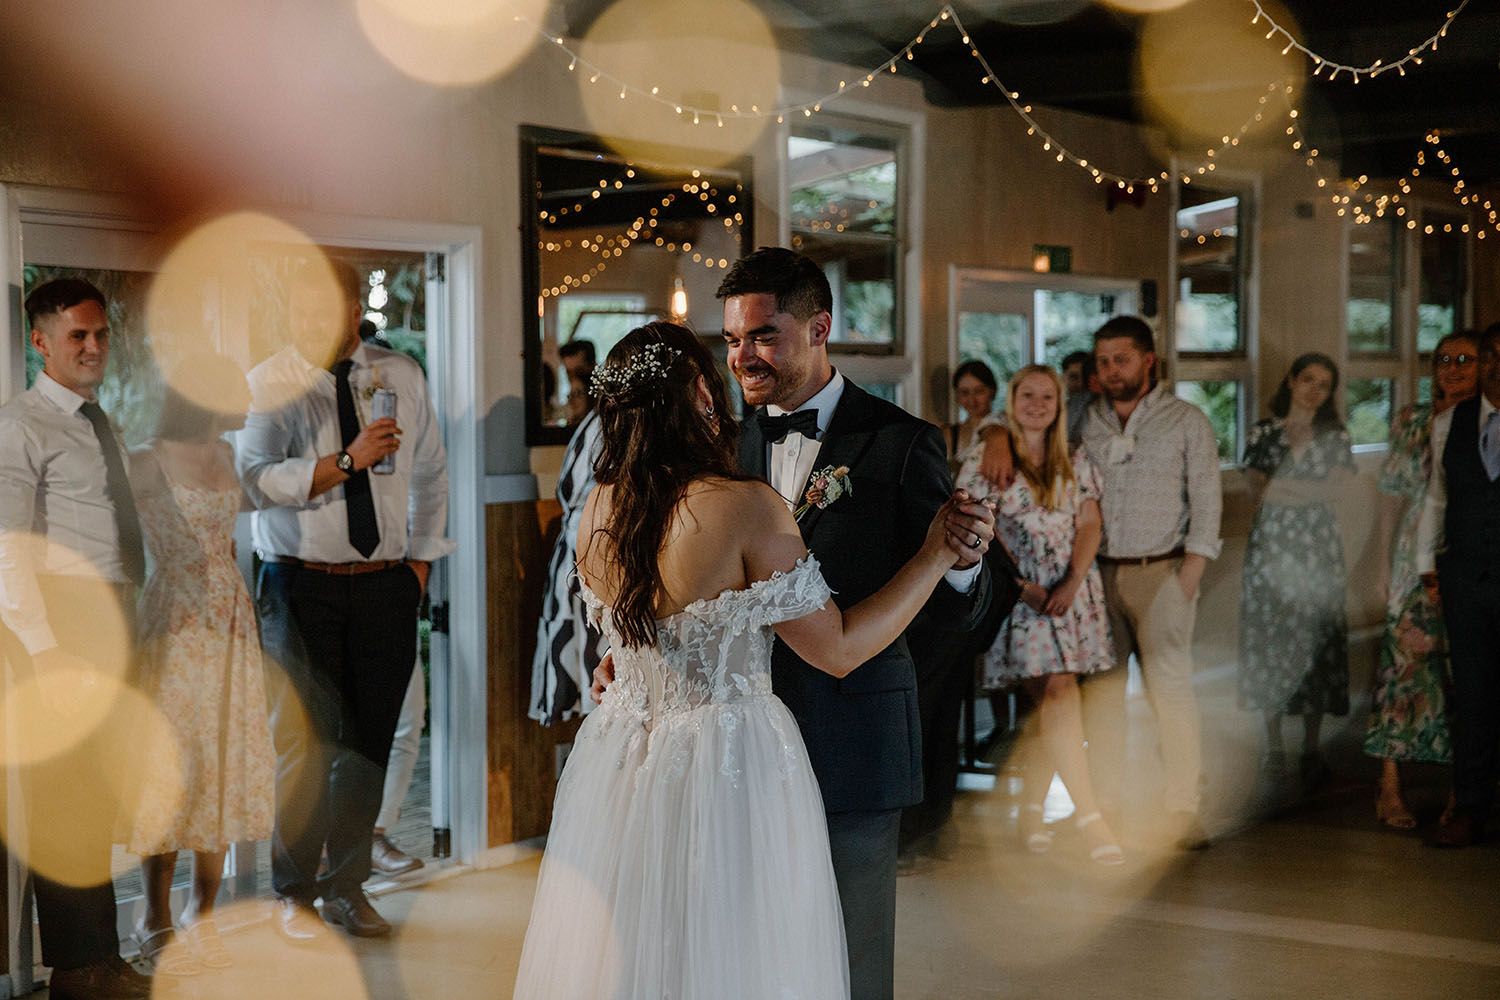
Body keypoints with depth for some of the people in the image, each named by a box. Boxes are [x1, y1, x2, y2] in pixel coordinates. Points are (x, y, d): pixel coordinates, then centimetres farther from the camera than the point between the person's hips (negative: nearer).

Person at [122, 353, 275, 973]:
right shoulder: (147, 463, -8)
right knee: (169, 767, -3)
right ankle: (156, 922, 10)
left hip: (230, 625, 6)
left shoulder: (226, 456, 11)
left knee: (228, 764, 6)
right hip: (173, 626, -6)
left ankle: (202, 914, 18)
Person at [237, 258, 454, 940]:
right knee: (307, 743, -1)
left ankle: (347, 888, 23)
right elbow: (256, 479, -19)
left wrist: (421, 559, 10)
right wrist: (349, 460, -26)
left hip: (386, 584, 3)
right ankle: (293, 892, 17)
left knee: (369, 741, 8)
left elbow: (430, 473, 17)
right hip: (301, 584, -3)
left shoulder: (401, 376, 8)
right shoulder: (269, 385, -5)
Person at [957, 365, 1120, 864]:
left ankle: (1032, 807, 16)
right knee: (1060, 693, -15)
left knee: (1050, 703, 3)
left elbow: (1089, 524, 7)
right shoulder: (986, 463, 2)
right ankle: (1090, 818, -18)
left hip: (1072, 590, 4)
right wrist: (1022, 585, -11)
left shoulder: (1076, 463, 14)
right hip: (1018, 591, -4)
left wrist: (1072, 582, -8)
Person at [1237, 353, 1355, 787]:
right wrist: (1310, 489, -9)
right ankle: (1273, 746, 10)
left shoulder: (1335, 436, 8)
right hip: (1270, 546, 0)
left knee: (1315, 640, -3)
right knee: (1268, 640, 0)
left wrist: (1276, 486, -9)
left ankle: (1311, 749, 7)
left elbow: (1337, 490, -5)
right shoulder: (1263, 432, 8)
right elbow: (1256, 494, 0)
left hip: (1318, 551, 0)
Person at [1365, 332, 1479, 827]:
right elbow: (1391, 498, 9)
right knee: (1407, 661, -3)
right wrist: (1384, 567, 7)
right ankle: (1390, 789, 3)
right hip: (1419, 561, 0)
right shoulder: (1413, 422, 7)